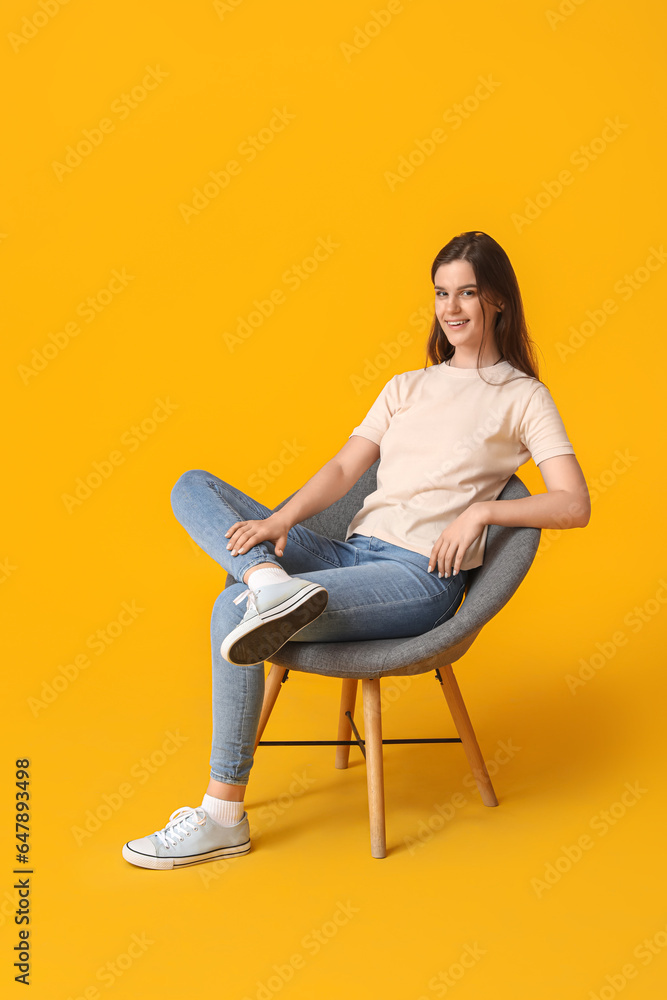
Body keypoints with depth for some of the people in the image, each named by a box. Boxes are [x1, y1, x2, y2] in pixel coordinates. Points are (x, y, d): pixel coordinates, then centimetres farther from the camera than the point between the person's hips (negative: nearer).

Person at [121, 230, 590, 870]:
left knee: (234, 611, -25)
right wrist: (280, 520, -9)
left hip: (421, 577, -6)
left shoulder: (522, 397, 6)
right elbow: (344, 468, 9)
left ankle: (223, 817, -13)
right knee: (193, 488, -6)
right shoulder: (407, 387, 21)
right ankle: (272, 583, -35)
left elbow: (574, 505, -2)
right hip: (351, 553, 7)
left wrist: (481, 510, -15)